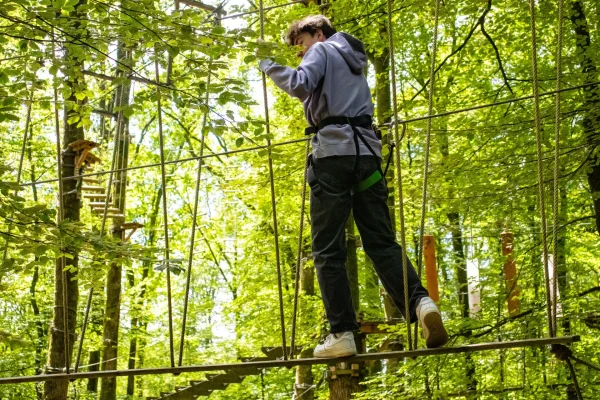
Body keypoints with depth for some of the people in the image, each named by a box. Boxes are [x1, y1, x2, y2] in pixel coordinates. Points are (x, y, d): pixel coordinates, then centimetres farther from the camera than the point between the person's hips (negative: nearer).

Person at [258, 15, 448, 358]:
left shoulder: (322, 50, 7)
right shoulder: (354, 60, 30)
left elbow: (299, 85, -12)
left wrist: (271, 67, 3)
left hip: (334, 153, -6)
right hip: (367, 154, 7)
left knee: (328, 249, -4)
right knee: (382, 241, 1)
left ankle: (342, 333, -10)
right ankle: (420, 302, -22)